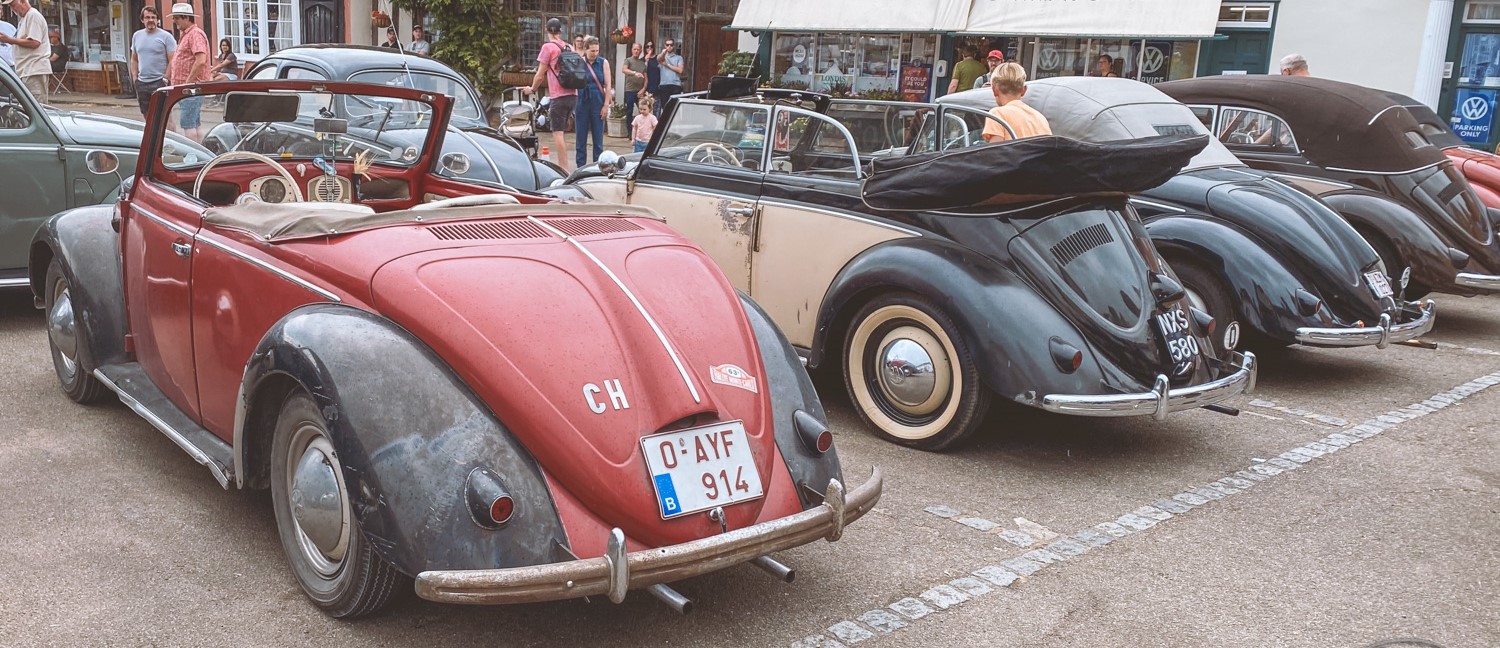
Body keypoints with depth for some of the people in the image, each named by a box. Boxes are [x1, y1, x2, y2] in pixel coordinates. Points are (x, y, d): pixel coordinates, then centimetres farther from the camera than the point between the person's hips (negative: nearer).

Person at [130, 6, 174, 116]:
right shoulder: (136, 35, 14)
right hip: (141, 83, 6)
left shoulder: (166, 36, -4)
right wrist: (135, 78, 10)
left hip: (159, 82, -6)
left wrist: (166, 79, -14)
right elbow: (134, 59, 20)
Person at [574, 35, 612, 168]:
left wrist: (606, 105, -6)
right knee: (580, 137, 4)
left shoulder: (603, 63, 2)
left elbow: (608, 85, 1)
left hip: (598, 104, 0)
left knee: (598, 137, 3)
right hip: (582, 103, 1)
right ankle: (581, 167, 12)